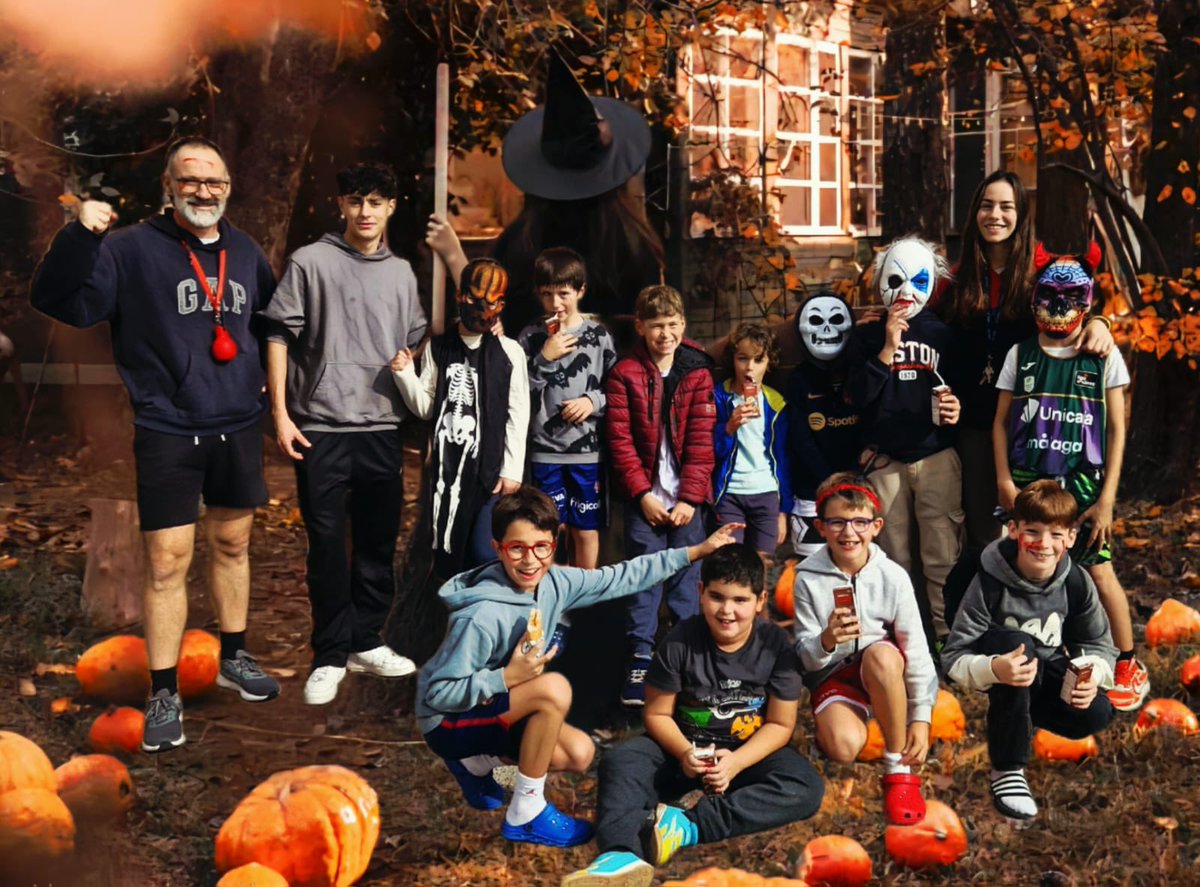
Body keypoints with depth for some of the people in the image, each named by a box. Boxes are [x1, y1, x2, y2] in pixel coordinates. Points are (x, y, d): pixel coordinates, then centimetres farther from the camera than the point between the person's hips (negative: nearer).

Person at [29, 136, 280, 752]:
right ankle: (164, 696, 7)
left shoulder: (246, 253, 9)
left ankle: (234, 658, 33)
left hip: (238, 428, 5)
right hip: (167, 432, -5)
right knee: (167, 562, -4)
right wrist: (81, 236, -29)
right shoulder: (134, 250, -7)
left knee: (232, 544, 16)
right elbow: (58, 302, -15)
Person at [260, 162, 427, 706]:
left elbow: (417, 344, 20)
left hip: (383, 429, 4)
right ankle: (330, 657, 10)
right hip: (322, 428, -4)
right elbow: (278, 336, -4)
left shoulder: (401, 273, 12)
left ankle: (366, 643, 25)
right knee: (328, 546, 0)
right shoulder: (311, 262, -2)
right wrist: (280, 414, -9)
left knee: (378, 543, 10)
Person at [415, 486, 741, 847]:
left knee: (579, 754, 0)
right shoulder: (481, 617, -32)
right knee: (553, 689, -29)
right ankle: (525, 814, -13)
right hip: (448, 723, -8)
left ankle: (476, 763, 17)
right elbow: (438, 694, -27)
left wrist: (695, 551, 1)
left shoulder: (554, 583, -10)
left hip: (495, 709, 8)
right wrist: (508, 677, -32)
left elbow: (620, 578, 0)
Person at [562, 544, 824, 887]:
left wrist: (736, 762, -25)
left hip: (751, 751, 0)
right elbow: (657, 713, -5)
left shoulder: (776, 644, -11)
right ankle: (623, 854, -53)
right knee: (620, 761, -26)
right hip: (684, 746, 0)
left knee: (807, 786, -29)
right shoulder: (680, 641, -12)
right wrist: (684, 752, -25)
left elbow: (780, 724, -8)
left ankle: (688, 826, -38)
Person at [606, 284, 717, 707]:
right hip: (644, 497, -1)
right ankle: (639, 660, 6)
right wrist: (642, 493, -10)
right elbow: (620, 440, -4)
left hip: (687, 498, 1)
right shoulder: (625, 374, 0)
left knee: (687, 580, 5)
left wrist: (690, 497, -8)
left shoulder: (698, 374, 5)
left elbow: (701, 441, 0)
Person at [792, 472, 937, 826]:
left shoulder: (893, 577, -11)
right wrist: (826, 641, -33)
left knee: (880, 654, -37)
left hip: (884, 674, 1)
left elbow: (917, 650, -7)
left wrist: (921, 719, -12)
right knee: (843, 747, -33)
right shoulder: (808, 578, -11)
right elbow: (806, 657, -9)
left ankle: (898, 769, -21)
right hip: (832, 675, -1)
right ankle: (832, 719, 8)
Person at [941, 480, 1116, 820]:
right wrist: (993, 669, -45)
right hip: (1005, 676, -3)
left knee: (1097, 713, -26)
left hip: (1050, 675, 3)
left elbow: (1100, 646, -2)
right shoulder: (990, 582, -24)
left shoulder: (1076, 583, -12)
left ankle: (1022, 720, 10)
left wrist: (1091, 675, -25)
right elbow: (954, 658, -24)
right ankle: (1007, 769, -26)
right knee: (1016, 641, -37)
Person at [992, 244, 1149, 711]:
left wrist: (1106, 498, -5)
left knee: (1098, 571, -2)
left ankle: (1129, 665, 13)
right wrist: (1004, 480, -4)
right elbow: (1001, 423, 7)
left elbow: (1115, 431, 0)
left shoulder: (1104, 358, 1)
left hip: (1081, 484, -2)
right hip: (1029, 482, 2)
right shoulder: (1020, 355, 5)